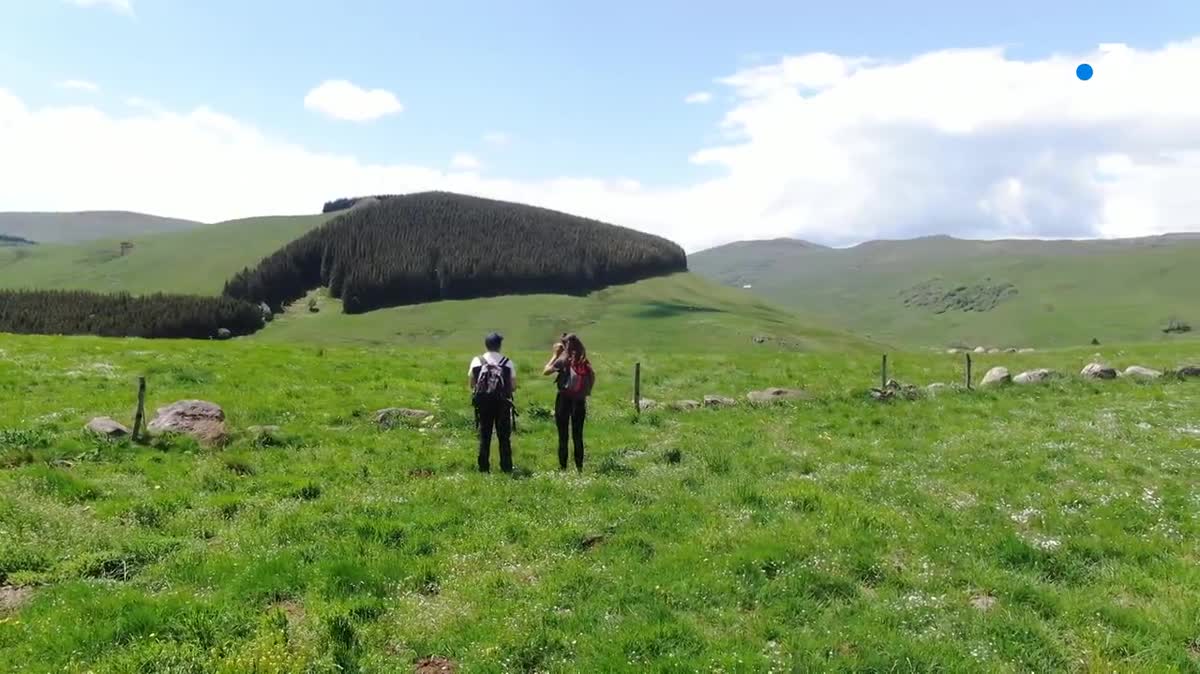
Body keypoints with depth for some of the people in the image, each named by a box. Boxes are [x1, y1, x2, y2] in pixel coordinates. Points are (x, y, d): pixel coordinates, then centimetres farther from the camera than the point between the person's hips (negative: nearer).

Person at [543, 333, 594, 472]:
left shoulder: (564, 359, -9)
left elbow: (546, 371, -6)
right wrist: (586, 392, 13)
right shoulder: (584, 361, 4)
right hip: (580, 400, 4)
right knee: (578, 435, 10)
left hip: (564, 399, -4)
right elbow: (592, 376, 7)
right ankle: (579, 467, 12)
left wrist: (555, 354, 0)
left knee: (563, 435, 3)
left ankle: (563, 467, 5)